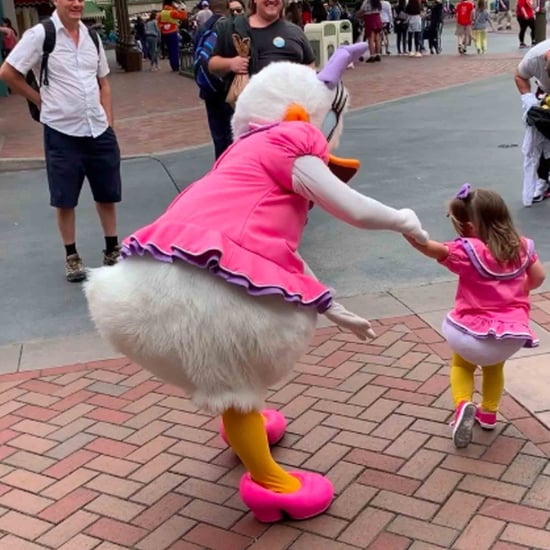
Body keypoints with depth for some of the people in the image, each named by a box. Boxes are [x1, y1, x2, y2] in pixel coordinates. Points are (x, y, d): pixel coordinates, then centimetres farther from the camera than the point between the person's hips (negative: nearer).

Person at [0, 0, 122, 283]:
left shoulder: (91, 36, 7)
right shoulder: (40, 35, -9)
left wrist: (108, 121, 6)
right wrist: (41, 100, -2)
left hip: (98, 130, 4)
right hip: (62, 132, -4)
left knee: (107, 193, 12)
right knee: (65, 199, 7)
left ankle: (112, 249, 28)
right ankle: (71, 256, 22)